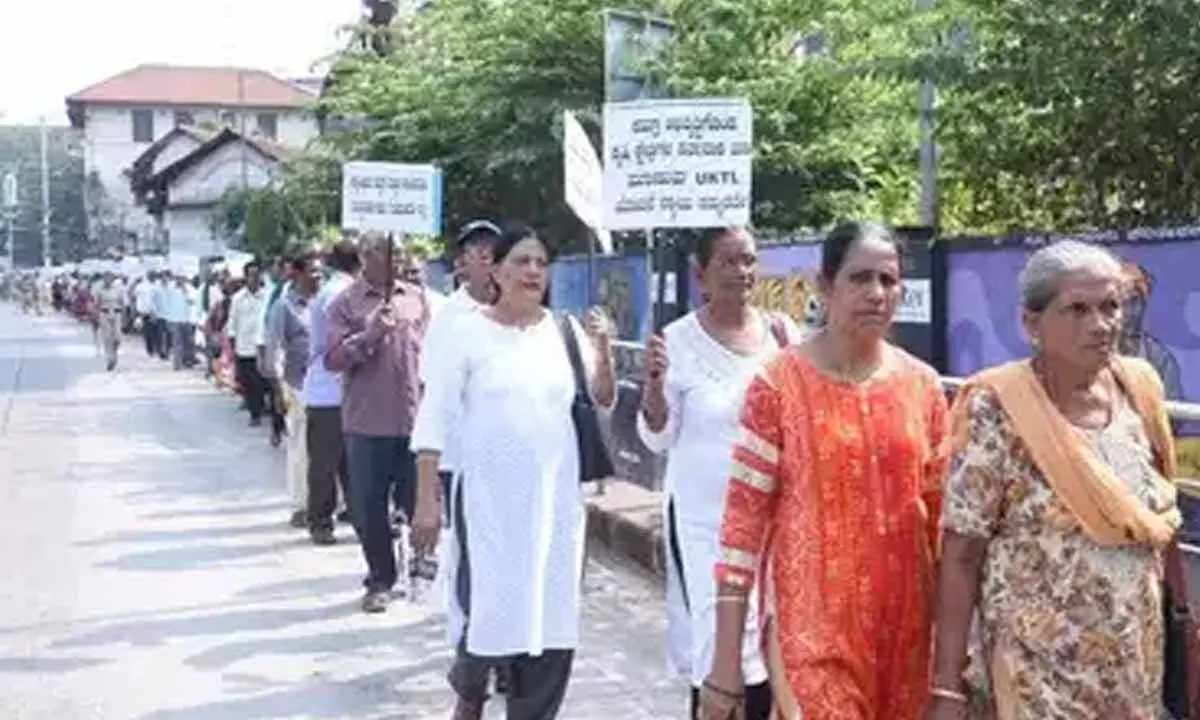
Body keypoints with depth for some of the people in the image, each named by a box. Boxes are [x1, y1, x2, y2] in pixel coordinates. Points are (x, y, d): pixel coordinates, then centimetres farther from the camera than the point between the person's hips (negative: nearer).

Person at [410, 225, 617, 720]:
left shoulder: (565, 331, 4)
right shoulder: (469, 331, -5)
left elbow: (604, 401, 6)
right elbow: (434, 419, -5)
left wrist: (603, 350, -12)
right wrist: (427, 500, -9)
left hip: (554, 498, 3)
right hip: (489, 498, -3)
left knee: (551, 619, 6)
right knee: (489, 612, -2)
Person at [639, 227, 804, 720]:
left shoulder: (781, 330, 1)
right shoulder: (679, 340, -7)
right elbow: (658, 439, -3)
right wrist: (654, 382, -20)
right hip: (705, 518, -3)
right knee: (720, 644, -3)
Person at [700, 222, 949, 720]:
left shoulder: (923, 385, 4)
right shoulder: (778, 384, -9)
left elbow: (941, 512, 11)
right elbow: (743, 519, -9)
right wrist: (726, 662, -10)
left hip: (903, 618, 4)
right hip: (812, 621, -4)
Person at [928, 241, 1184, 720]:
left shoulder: (1139, 389, -1)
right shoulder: (997, 411, -16)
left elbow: (1159, 522, 11)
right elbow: (960, 557, -14)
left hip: (1135, 664, 5)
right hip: (1036, 673, -5)